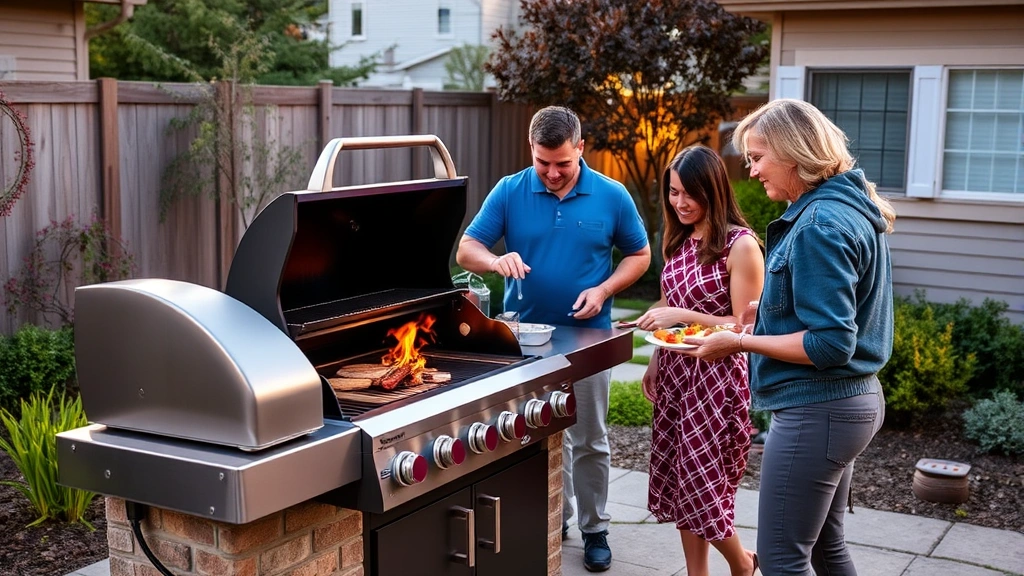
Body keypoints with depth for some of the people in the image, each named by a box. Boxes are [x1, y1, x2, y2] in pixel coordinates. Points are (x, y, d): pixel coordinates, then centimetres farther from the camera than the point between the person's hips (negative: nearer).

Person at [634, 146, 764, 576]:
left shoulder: (740, 245, -14)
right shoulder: (679, 241, 9)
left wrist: (683, 316, -23)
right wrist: (655, 361, 12)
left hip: (717, 379, -7)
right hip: (676, 374, 7)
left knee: (703, 484, -1)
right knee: (677, 483, 10)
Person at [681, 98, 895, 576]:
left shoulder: (820, 224, -21)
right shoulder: (851, 207, 10)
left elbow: (831, 344, -24)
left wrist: (740, 344, -17)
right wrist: (767, 307, 11)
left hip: (816, 410, -11)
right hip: (852, 399, 11)